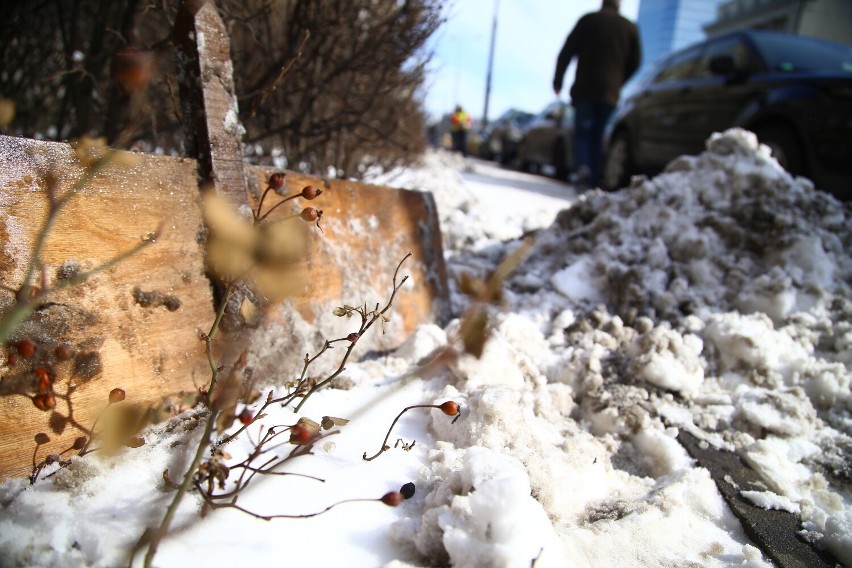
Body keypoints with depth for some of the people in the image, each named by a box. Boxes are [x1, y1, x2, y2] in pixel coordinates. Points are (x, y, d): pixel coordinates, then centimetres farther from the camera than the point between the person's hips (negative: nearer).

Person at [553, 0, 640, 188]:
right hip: (611, 93, 2)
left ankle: (582, 166, -21)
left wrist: (558, 80, 6)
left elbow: (567, 52, -1)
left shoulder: (588, 20, 3)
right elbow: (635, 63, 11)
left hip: (584, 89, -2)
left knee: (582, 132, 5)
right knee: (599, 137, 8)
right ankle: (594, 179, 2)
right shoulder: (630, 27, 10)